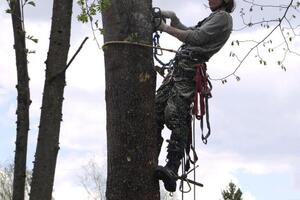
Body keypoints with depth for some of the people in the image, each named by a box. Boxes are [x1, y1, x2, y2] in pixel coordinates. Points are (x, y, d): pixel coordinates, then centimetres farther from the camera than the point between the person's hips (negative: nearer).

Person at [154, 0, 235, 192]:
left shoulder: (223, 17, 0)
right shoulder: (214, 17, 30)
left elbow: (196, 38, -10)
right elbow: (187, 33, 33)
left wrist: (166, 28, -6)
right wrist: (173, 18, 19)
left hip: (189, 69, -10)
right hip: (179, 65, 10)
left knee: (174, 115, -24)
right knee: (156, 107, -1)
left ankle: (172, 169, -34)